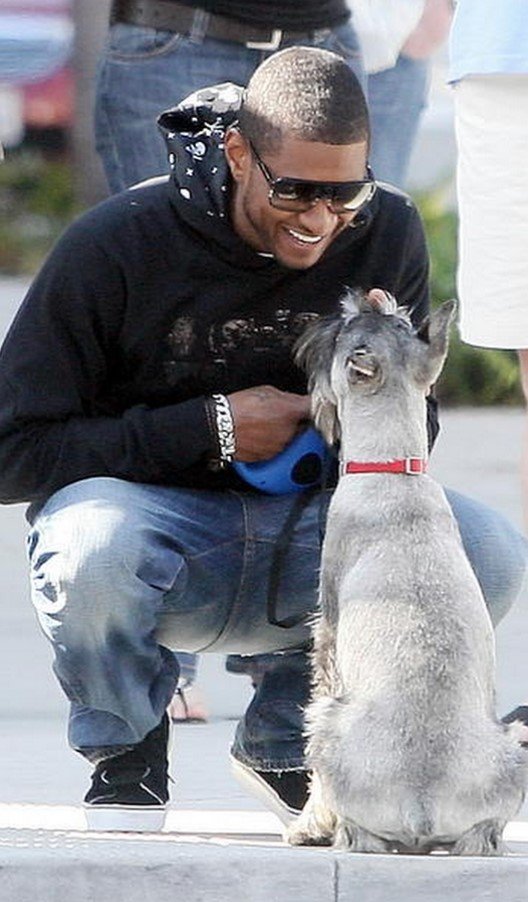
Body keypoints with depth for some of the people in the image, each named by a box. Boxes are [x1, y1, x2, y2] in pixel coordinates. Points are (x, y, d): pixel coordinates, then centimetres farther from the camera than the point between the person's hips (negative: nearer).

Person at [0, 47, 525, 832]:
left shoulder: (388, 233, -3)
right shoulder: (116, 245, -15)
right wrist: (208, 430, -20)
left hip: (307, 530, 4)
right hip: (154, 517, -4)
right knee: (89, 545, -40)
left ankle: (286, 739, 4)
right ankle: (127, 752, -4)